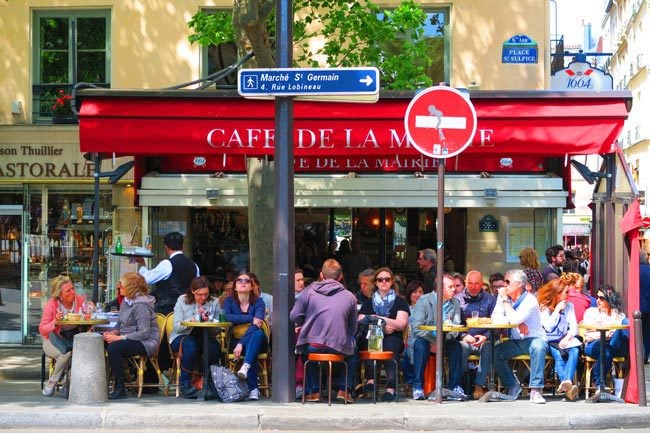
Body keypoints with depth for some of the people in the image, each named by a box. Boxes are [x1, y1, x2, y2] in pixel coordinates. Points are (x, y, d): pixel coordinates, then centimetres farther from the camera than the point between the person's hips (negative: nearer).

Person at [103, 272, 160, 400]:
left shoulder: (141, 305, -16)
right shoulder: (126, 301, 13)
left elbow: (144, 333, -21)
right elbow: (120, 323, 22)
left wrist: (119, 338, -23)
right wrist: (113, 332, -2)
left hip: (146, 342, -9)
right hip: (129, 340, 9)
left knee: (113, 348, -32)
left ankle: (120, 389, -24)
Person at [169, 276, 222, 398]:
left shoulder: (214, 302, 2)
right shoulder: (182, 300, -1)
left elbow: (216, 330, -2)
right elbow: (177, 326, -9)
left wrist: (209, 321, -23)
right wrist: (193, 319, -23)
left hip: (205, 337, 2)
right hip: (182, 337, -2)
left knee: (214, 347, -32)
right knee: (190, 345, -36)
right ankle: (185, 383, -26)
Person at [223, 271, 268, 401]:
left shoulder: (258, 302, -2)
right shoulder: (229, 301, 4)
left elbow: (257, 325, -19)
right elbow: (226, 317, -19)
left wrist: (241, 343, -32)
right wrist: (250, 319, -25)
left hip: (256, 342, 0)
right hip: (235, 341, 0)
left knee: (258, 333, -34)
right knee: (249, 348, -34)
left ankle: (245, 366, -53)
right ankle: (253, 389, -36)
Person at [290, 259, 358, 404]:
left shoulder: (309, 291, 1)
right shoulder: (349, 297, 4)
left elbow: (294, 317, -1)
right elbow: (353, 329, 9)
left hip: (312, 346, 0)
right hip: (338, 347, 0)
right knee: (352, 351, 34)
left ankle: (312, 391, 31)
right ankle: (344, 390, 23)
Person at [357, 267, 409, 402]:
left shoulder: (400, 301, 17)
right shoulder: (368, 302, 23)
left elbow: (402, 324, 2)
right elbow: (360, 323, 8)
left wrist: (378, 318, -2)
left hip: (393, 338, -1)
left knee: (391, 344, -37)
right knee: (368, 341, -35)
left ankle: (391, 388, -47)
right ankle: (370, 379, -44)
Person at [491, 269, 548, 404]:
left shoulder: (530, 301, -14)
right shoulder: (503, 297, 5)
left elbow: (515, 319, -27)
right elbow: (495, 318, -7)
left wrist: (505, 301, -16)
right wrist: (518, 323, -18)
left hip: (534, 339, -5)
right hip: (515, 342, 5)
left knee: (538, 347, -38)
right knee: (494, 351, -20)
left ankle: (535, 390, -37)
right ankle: (512, 386, -2)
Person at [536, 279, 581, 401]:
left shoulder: (569, 306, 16)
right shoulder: (544, 307, 4)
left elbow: (574, 327, 9)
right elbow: (548, 327, -9)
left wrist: (568, 337, -11)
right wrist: (557, 310, -7)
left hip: (565, 339, 3)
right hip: (550, 341, -3)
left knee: (575, 351, -32)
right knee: (557, 355, -35)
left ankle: (566, 382, -52)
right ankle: (567, 384, -53)